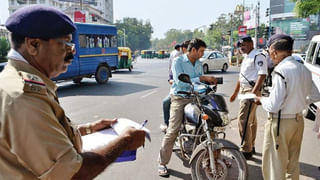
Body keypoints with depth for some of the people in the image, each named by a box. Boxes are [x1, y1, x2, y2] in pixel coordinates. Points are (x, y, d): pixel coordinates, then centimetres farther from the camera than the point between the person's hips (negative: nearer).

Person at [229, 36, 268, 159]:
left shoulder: (258, 56, -11)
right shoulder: (246, 58, 20)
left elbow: (262, 75, -20)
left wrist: (254, 92, -27)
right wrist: (235, 92, 26)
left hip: (251, 90, -10)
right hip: (244, 90, 10)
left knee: (243, 120, -13)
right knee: (251, 120, 16)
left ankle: (246, 150, -5)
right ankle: (251, 146, 27)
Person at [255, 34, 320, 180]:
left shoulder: (281, 71, -22)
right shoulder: (304, 69, 3)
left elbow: (273, 106, -21)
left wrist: (261, 100, -3)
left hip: (280, 123, -8)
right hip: (298, 120, 8)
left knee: (275, 165, 6)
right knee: (293, 162, 22)